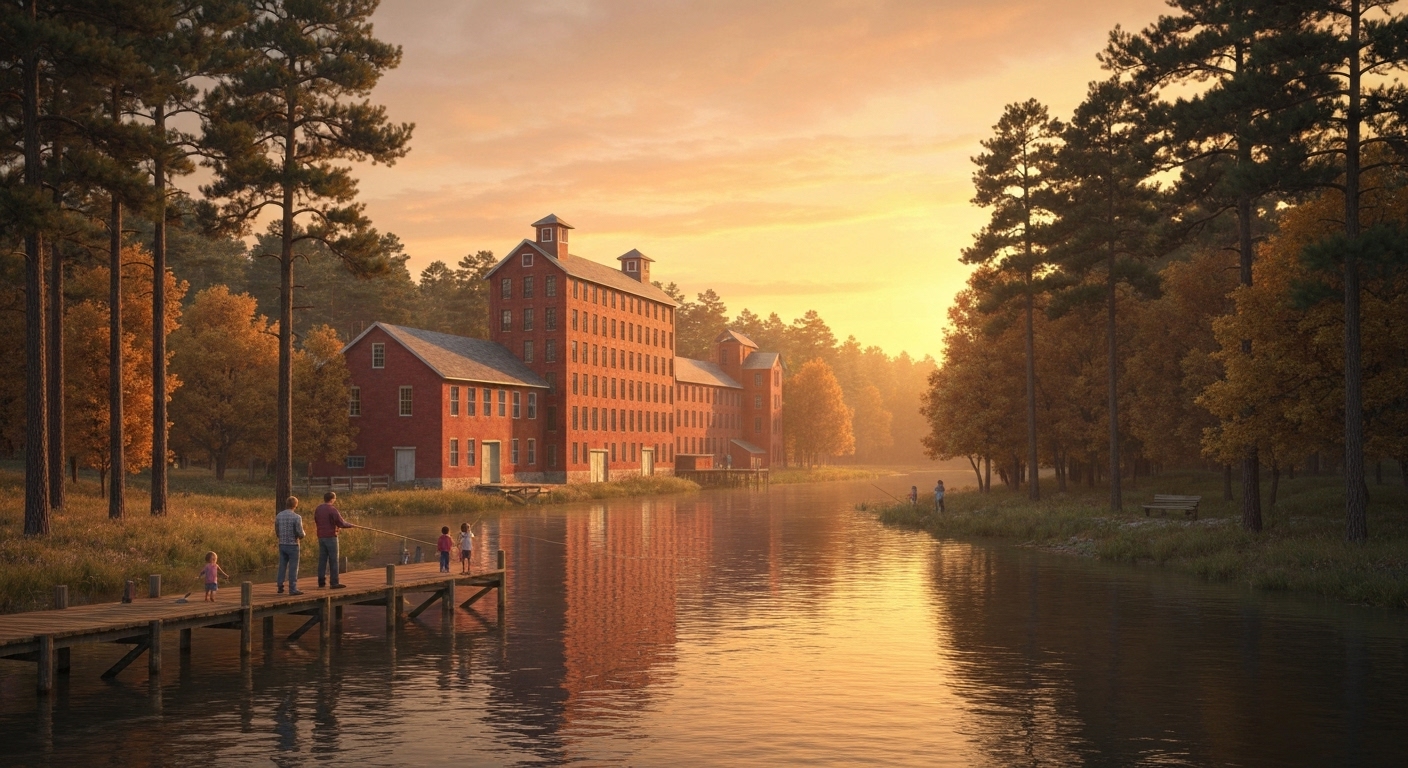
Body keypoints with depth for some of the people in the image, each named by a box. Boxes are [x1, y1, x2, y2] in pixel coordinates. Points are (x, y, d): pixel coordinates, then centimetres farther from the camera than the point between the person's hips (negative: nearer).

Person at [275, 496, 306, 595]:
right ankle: (293, 589, 1)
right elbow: (300, 534, -17)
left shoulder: (279, 516, 2)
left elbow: (276, 532, 10)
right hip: (293, 545, -5)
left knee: (282, 567, 14)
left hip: (282, 545, 5)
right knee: (293, 568, 0)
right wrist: (301, 536, 7)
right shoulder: (297, 517, -16)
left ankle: (280, 587, 16)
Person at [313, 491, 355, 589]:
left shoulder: (318, 509, 8)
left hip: (321, 536, 7)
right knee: (333, 560, -2)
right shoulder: (332, 510, -14)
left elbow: (316, 522, 19)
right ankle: (334, 582, -2)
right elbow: (341, 523, -14)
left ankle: (321, 582, 12)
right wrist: (351, 525, 2)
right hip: (331, 537, -7)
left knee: (322, 559, 10)